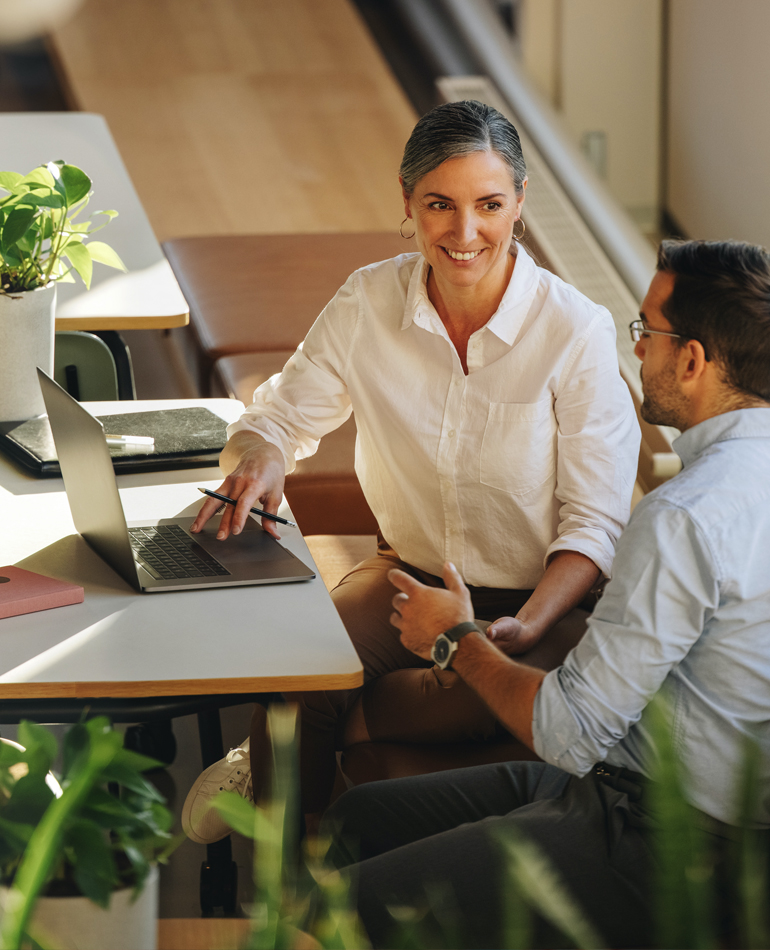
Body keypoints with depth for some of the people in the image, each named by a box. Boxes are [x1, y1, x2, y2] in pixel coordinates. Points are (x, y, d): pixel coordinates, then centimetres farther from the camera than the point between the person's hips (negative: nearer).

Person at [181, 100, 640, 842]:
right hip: (410, 574, 3)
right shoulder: (369, 301, -6)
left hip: (537, 602, -3)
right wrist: (259, 458, -19)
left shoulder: (578, 331, -17)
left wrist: (527, 628, -30)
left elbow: (596, 523, -12)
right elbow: (282, 415, 7)